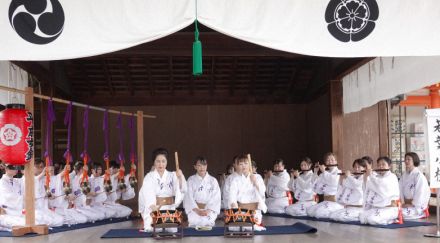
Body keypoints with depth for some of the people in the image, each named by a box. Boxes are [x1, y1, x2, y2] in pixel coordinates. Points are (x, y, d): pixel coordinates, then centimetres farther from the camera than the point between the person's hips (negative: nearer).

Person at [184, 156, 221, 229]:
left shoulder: (213, 180, 10)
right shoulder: (191, 180, 9)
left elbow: (216, 198, 2)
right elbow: (189, 197, -1)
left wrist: (208, 210, -12)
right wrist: (197, 210, -14)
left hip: (209, 209, 0)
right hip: (194, 209, 0)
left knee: (207, 221, -22)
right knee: (195, 220, -22)